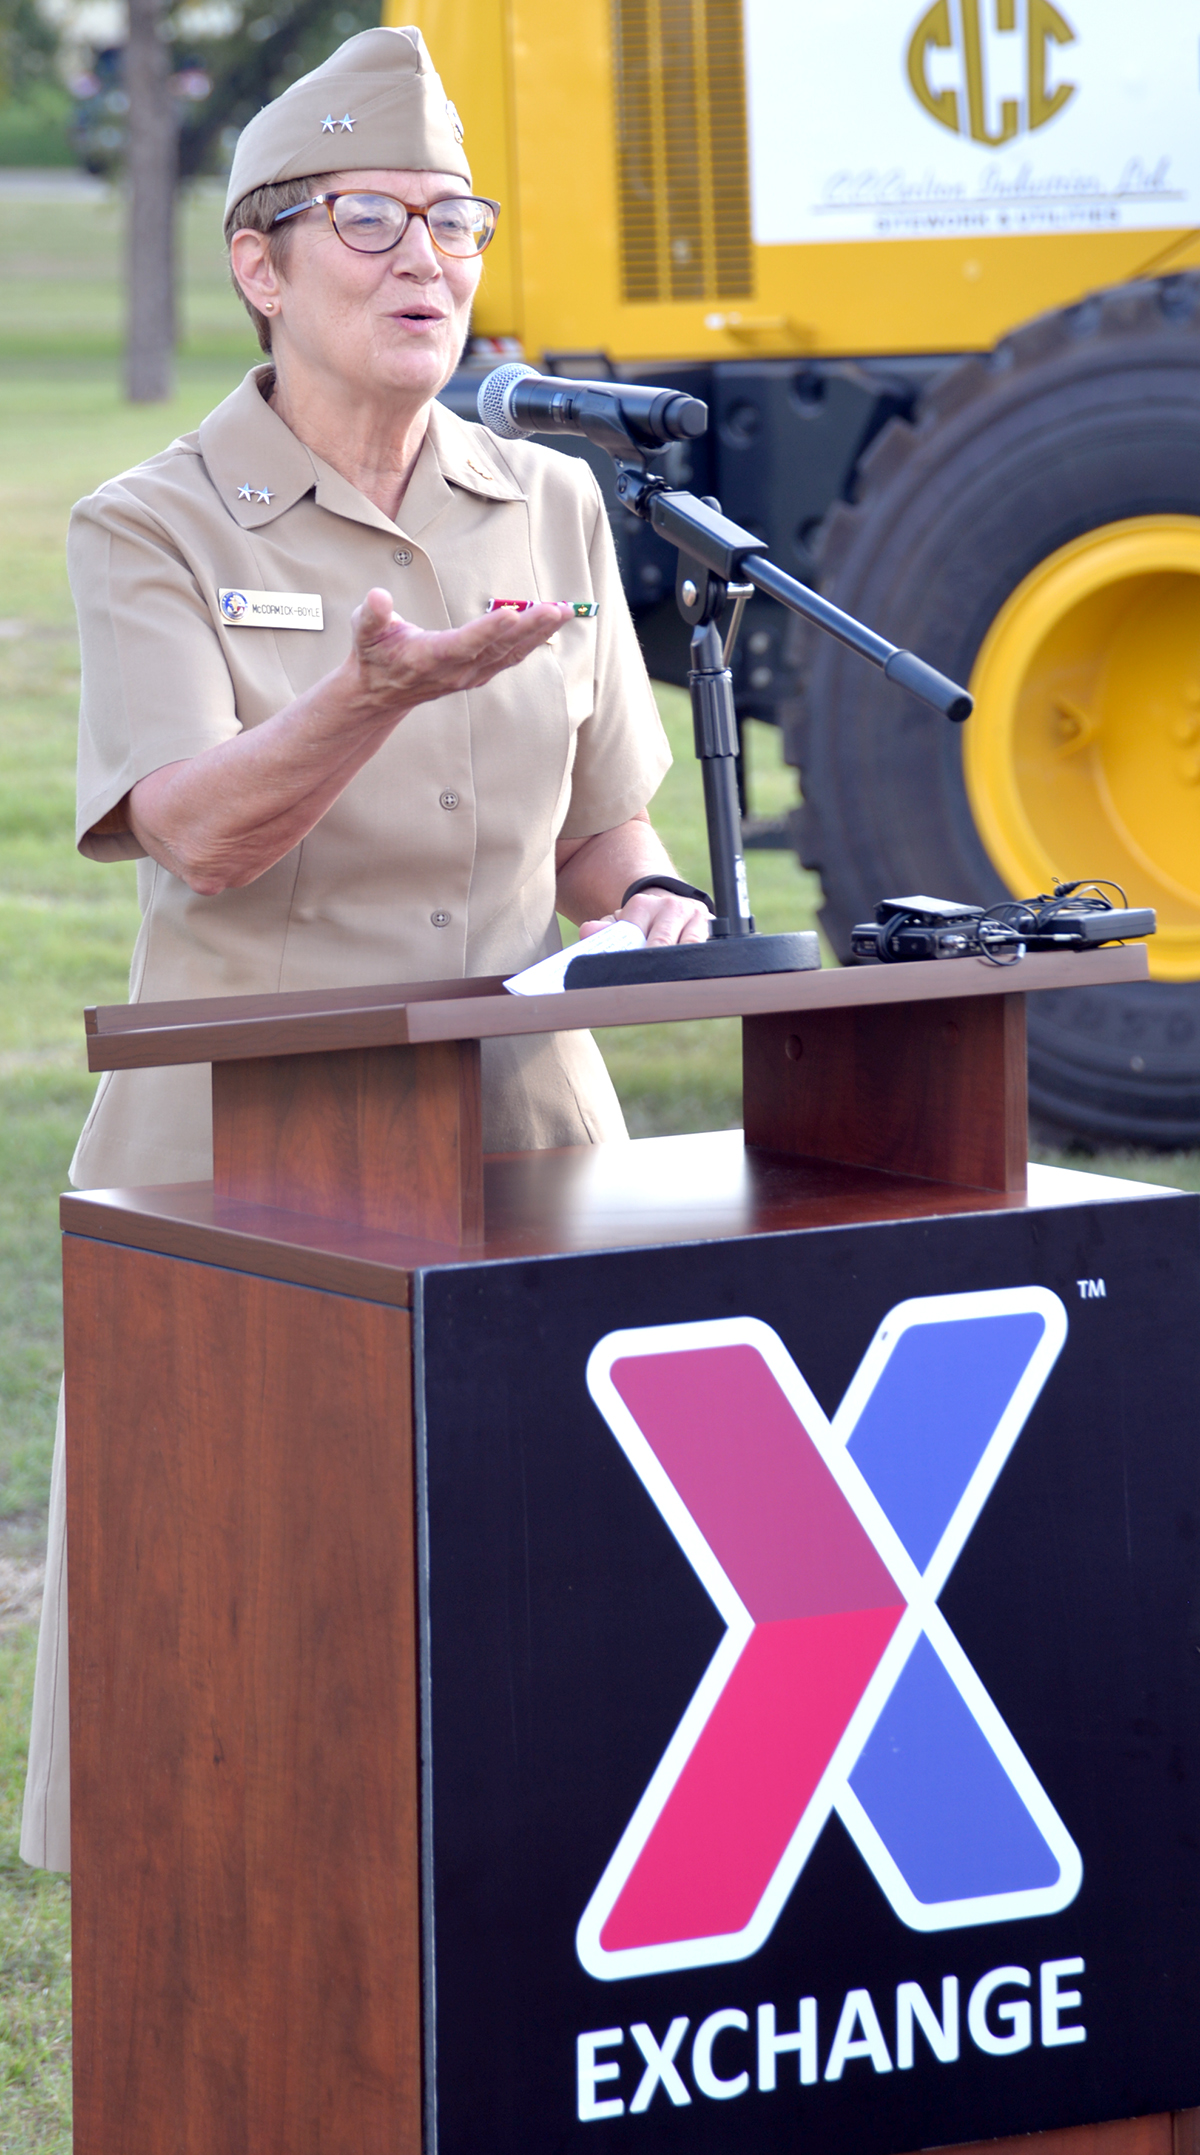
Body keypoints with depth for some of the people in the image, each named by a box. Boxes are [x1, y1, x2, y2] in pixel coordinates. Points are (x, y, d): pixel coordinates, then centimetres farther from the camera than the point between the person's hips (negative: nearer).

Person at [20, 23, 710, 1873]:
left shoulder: (550, 509, 12)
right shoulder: (154, 530, -2)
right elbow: (199, 832, -17)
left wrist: (651, 904, -3)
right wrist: (379, 692, -34)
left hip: (520, 1142, 4)